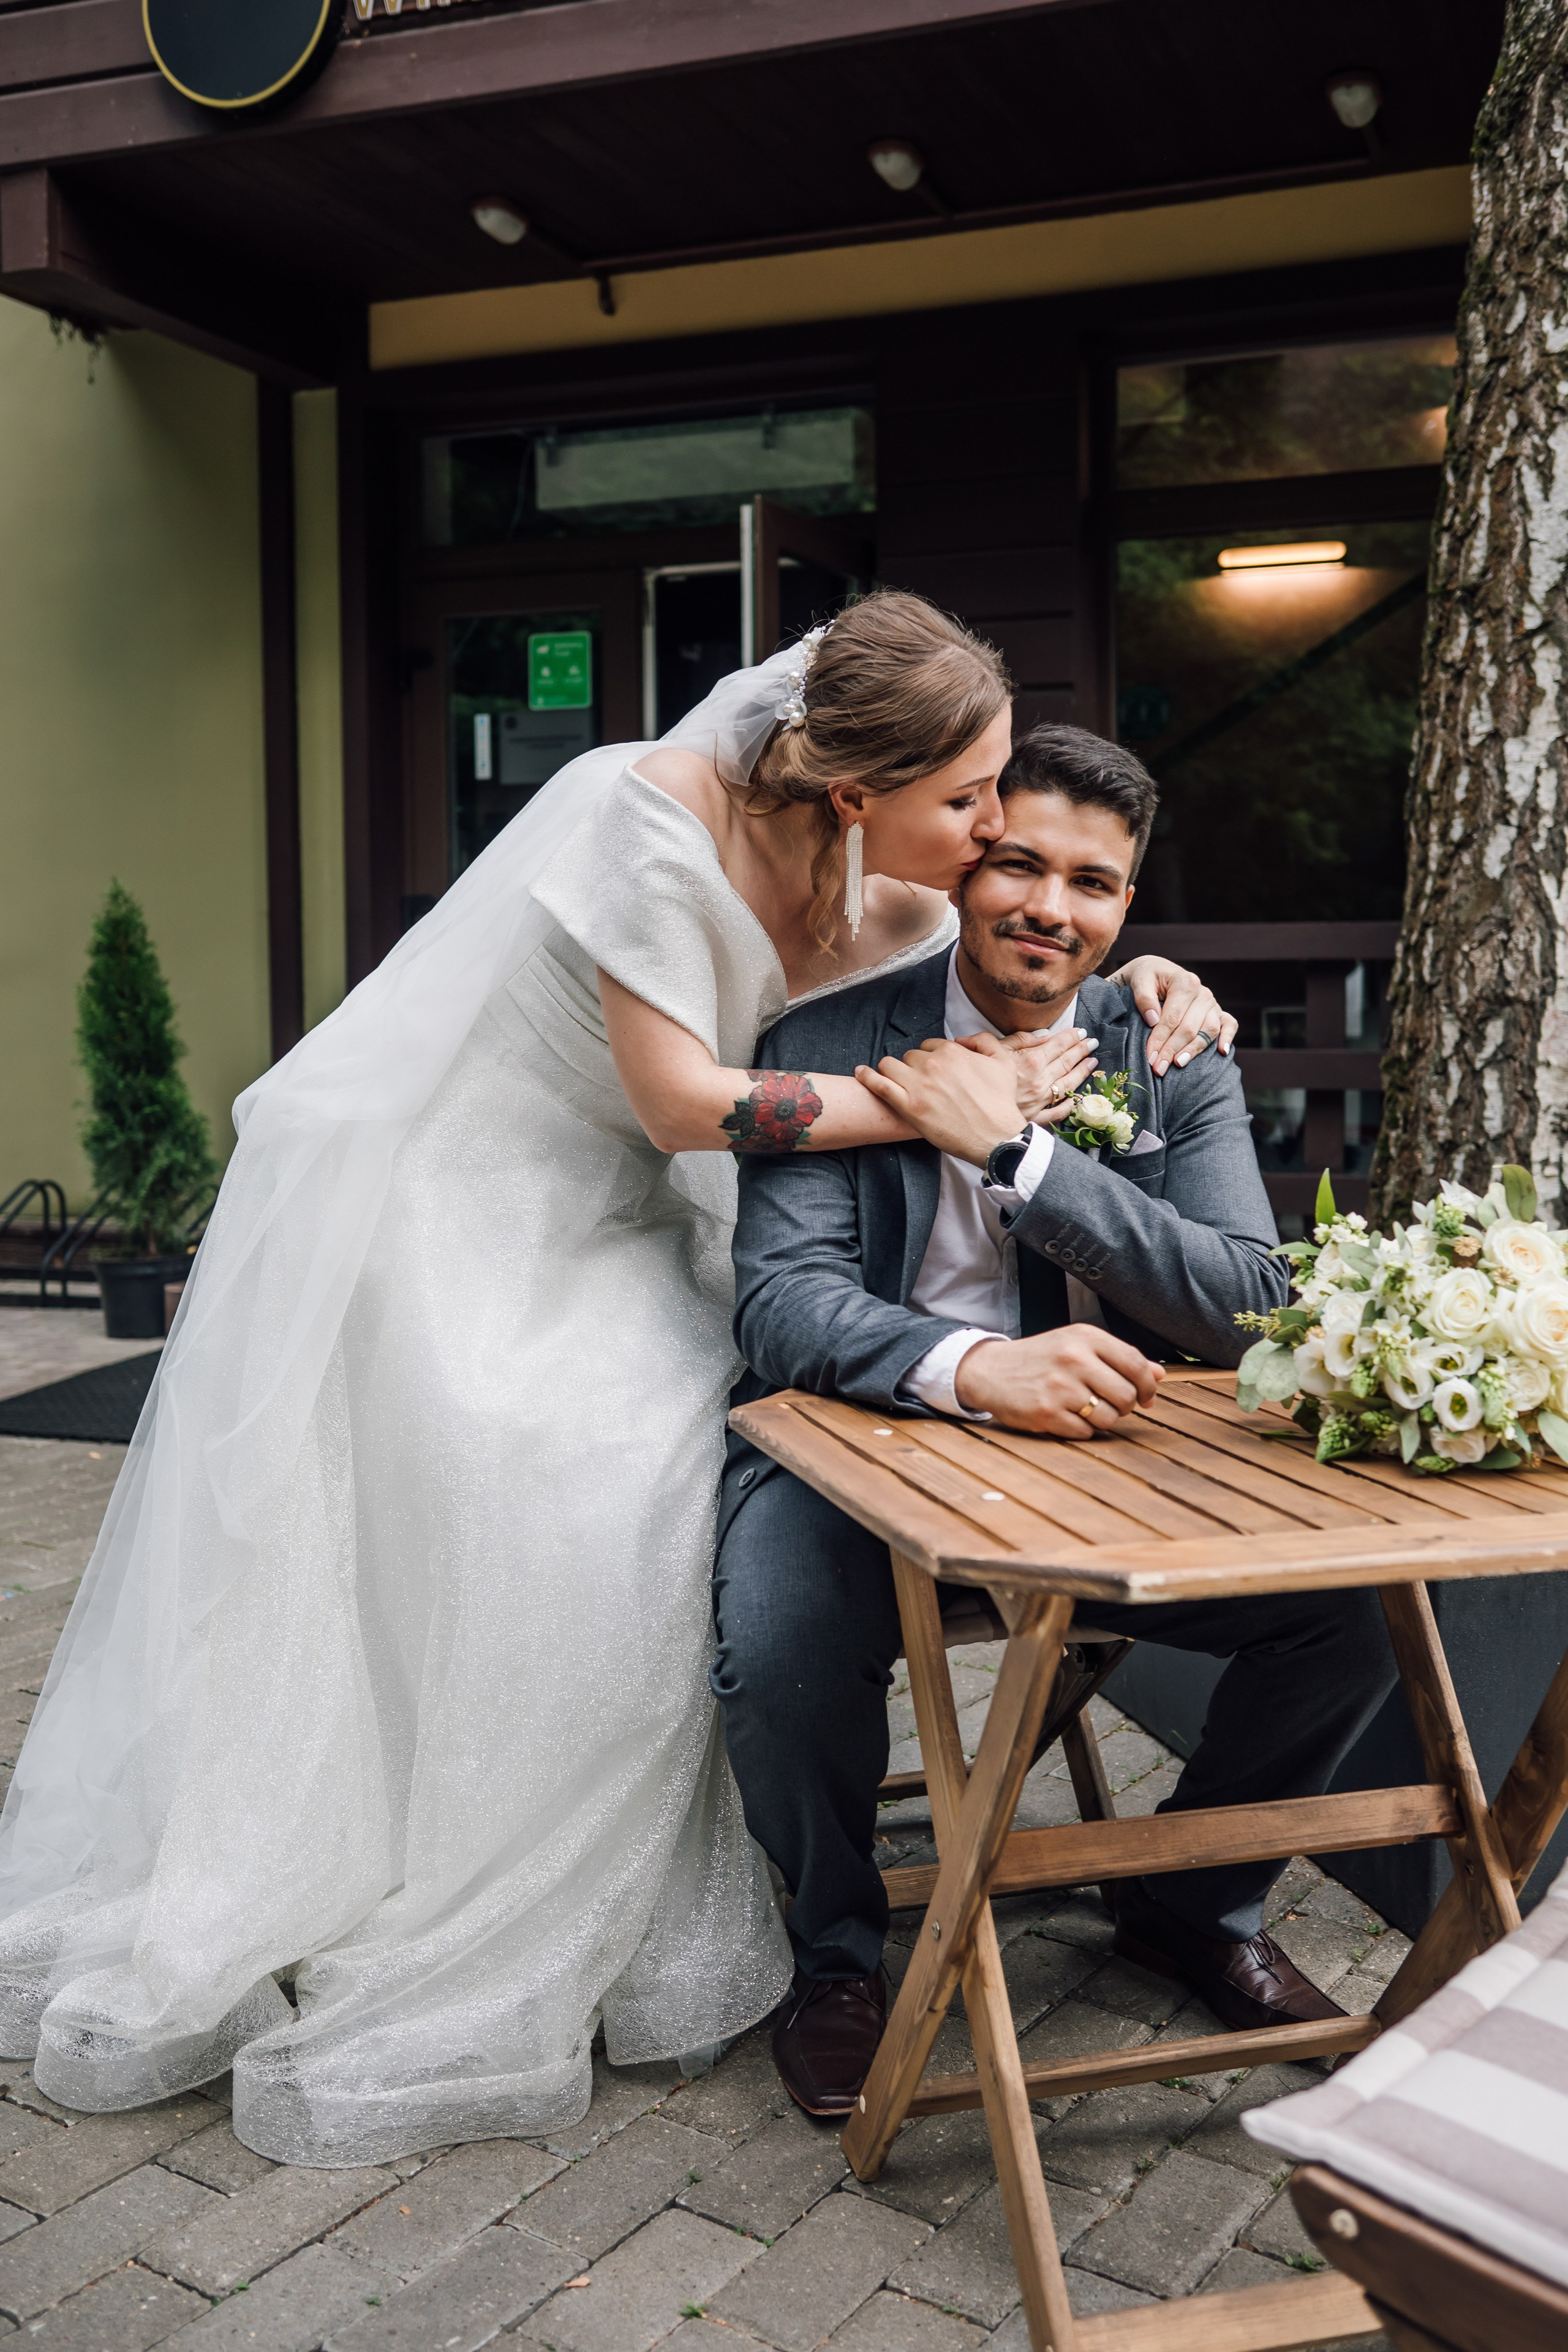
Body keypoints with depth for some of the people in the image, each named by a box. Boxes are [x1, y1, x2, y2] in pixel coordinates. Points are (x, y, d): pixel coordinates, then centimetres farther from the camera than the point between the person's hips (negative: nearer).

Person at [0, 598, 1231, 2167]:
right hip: (424, 1204, -7)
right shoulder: (652, 817, -27)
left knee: (680, 1499, -4)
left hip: (592, 1223, 7)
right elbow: (683, 1102, -27)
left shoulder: (880, 893, -5)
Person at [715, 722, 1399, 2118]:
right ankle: (840, 1951, 4)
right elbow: (781, 1299, -19)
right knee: (777, 1655, -32)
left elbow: (1252, 1308, -11)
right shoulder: (839, 1037, -7)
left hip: (1105, 1447, 3)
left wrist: (1015, 1149, -20)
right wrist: (976, 1368, -40)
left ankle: (1197, 1901, 16)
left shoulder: (1175, 1060, 2)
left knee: (1361, 1603, -15)